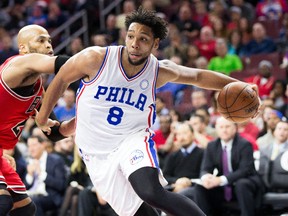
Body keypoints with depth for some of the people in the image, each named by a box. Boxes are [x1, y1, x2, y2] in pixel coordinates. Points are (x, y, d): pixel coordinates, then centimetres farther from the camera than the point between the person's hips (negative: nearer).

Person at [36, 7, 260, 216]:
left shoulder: (160, 72, -7)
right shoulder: (96, 58, -16)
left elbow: (198, 76, 12)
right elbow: (61, 79, 2)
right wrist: (43, 117, 11)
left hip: (132, 140, 0)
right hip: (97, 153, 0)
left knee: (152, 192, -30)